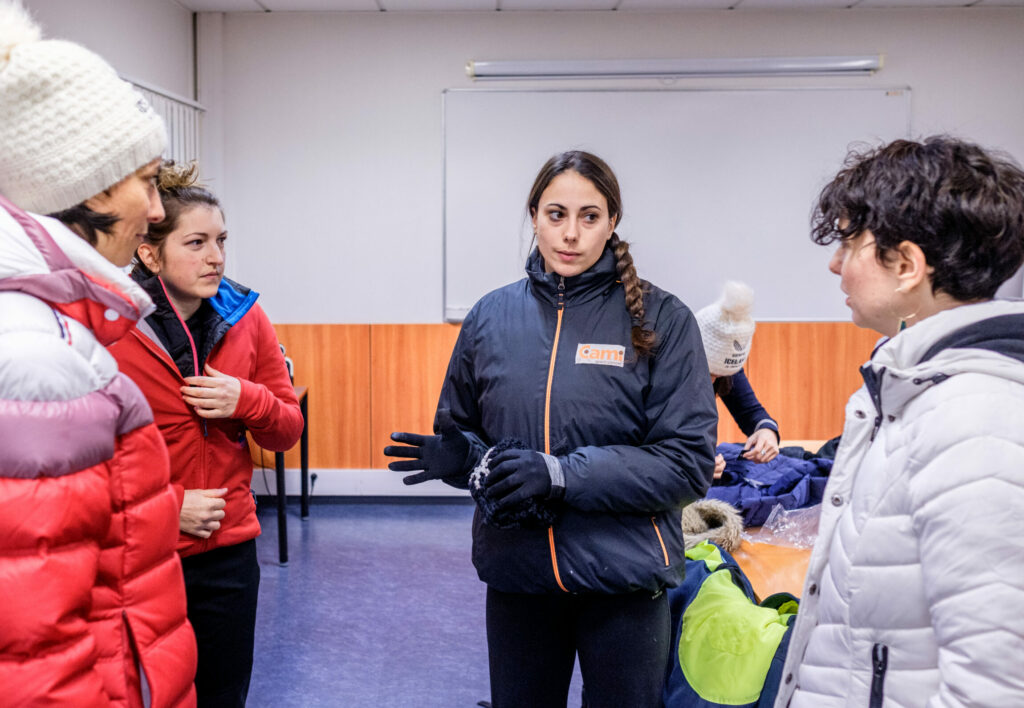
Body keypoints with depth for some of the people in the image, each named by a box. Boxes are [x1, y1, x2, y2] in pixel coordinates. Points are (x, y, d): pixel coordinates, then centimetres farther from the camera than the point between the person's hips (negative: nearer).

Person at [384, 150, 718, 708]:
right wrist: (456, 456, -12)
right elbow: (459, 430, 12)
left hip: (623, 575, -2)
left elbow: (689, 463, -12)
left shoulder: (661, 320, -7)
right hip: (516, 572, 3)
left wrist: (561, 473, -20)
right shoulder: (491, 316, 3)